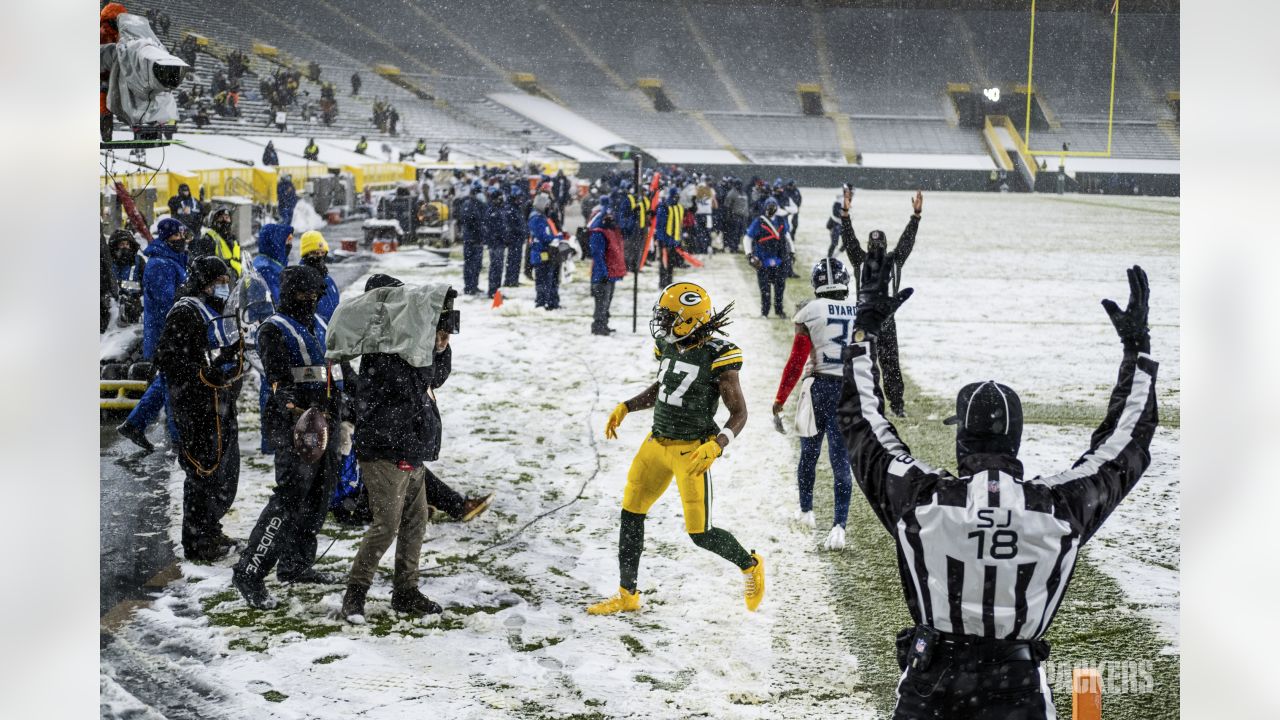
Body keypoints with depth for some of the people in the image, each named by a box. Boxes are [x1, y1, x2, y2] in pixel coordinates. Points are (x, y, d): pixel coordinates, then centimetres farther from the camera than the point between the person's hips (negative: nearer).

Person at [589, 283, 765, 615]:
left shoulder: (717, 357, -17)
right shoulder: (668, 346, 2)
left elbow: (739, 414, -14)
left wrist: (715, 446, -29)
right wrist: (625, 407, 11)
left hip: (691, 452, -7)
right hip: (657, 444, 7)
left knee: (700, 534, -3)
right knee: (631, 514, 8)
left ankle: (750, 566, 25)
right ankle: (627, 595, 19)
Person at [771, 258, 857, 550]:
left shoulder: (810, 312, -8)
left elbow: (797, 361, -9)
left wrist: (780, 400, -1)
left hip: (818, 387, -2)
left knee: (809, 453, 19)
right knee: (841, 460, 3)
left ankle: (806, 511, 35)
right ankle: (839, 525, -9)